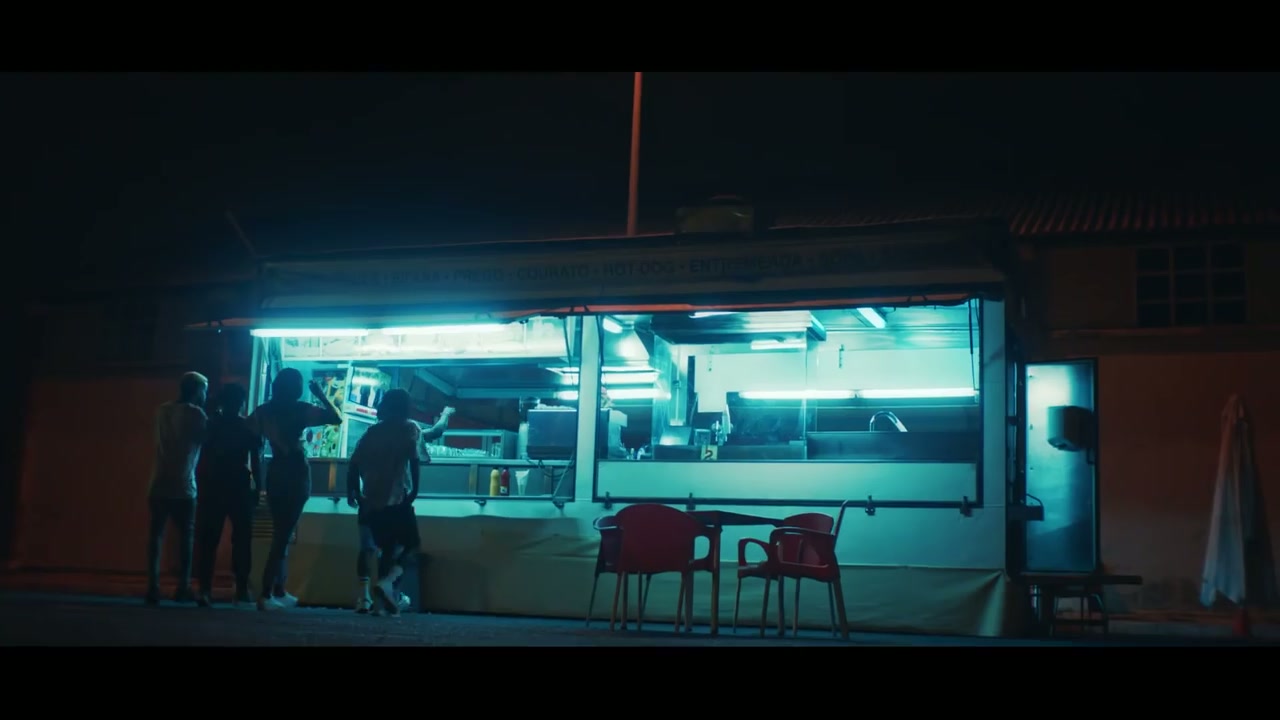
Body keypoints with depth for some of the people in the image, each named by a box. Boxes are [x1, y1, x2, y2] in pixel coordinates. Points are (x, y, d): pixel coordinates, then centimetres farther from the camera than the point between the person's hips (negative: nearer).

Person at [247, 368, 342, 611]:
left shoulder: (264, 410, 5)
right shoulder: (300, 409, -7)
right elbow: (337, 418, -8)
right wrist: (321, 395, 4)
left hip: (275, 474, 5)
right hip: (296, 474, -5)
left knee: (281, 535, 15)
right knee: (284, 536, -4)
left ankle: (280, 592, 19)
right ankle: (266, 594, -10)